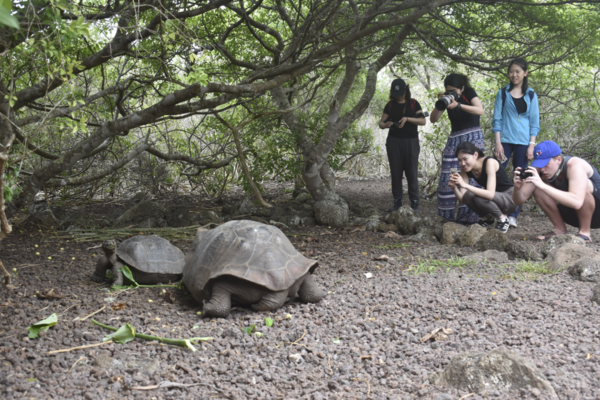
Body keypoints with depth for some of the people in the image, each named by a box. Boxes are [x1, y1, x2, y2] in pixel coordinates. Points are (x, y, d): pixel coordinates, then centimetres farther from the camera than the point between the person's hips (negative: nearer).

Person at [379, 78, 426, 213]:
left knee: (412, 173, -4)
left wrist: (407, 119, -17)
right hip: (394, 141, 2)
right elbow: (381, 122, 9)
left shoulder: (413, 104, 3)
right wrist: (385, 125, -15)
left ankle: (414, 204, 0)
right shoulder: (390, 105, 8)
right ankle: (397, 202, 9)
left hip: (411, 141, -2)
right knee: (395, 172, 3)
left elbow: (423, 121, -4)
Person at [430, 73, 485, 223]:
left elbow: (480, 111, -21)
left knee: (471, 176, -12)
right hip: (454, 139, 5)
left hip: (472, 138, -5)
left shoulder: (469, 93, -4)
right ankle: (448, 214, 2)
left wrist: (458, 105, -30)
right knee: (447, 177, -4)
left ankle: (469, 215, -8)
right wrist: (439, 105, -15)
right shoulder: (447, 98, 7)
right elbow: (433, 119, 3)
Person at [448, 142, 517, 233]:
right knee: (467, 195, -22)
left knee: (479, 197, -31)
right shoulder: (465, 169, -8)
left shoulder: (490, 162, -27)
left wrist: (465, 185, -43)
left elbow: (490, 194, -38)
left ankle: (502, 218, -4)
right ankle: (487, 218, 5)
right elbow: (462, 199, -11)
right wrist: (454, 188, -31)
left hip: (510, 198, -6)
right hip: (494, 198, 6)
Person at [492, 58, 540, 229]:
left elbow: (534, 122, 7)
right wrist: (498, 143, -6)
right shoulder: (503, 93, 6)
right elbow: (497, 119, 3)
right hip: (505, 140, -1)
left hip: (523, 142, 1)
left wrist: (532, 145, -2)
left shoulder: (531, 95, 9)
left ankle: (513, 215, 4)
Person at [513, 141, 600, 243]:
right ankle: (560, 230, -2)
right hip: (572, 214, 6)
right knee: (537, 188, -13)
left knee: (583, 185, -35)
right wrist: (517, 188, -36)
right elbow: (519, 201, -13)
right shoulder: (541, 169, -13)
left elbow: (577, 202, -48)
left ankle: (585, 232, -16)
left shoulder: (575, 165, -31)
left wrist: (542, 185, -51)